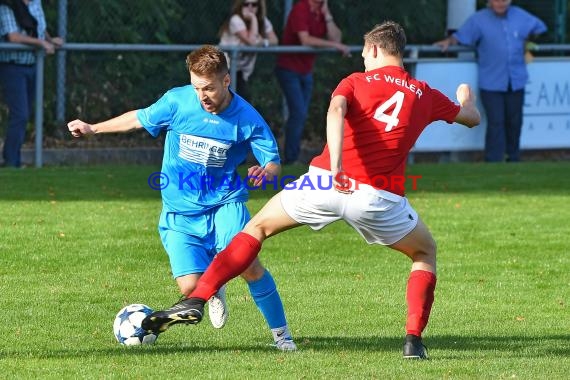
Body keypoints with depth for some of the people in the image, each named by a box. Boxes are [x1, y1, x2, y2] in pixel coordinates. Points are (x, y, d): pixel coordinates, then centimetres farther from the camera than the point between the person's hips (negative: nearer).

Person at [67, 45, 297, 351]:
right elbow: (141, 118, 10)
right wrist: (93, 129, 17)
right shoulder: (177, 101, -9)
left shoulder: (247, 119, -13)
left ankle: (281, 333, -6)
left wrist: (266, 171, -32)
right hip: (180, 211, 1)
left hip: (224, 203, -1)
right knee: (190, 286, -14)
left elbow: (274, 164, -8)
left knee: (247, 264, -26)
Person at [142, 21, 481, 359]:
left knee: (258, 227, 18)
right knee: (426, 253, 27)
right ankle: (414, 340, 10)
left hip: (326, 181, -1)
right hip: (379, 198, 1)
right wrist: (467, 97, 56)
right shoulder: (425, 96, 15)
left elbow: (336, 109, -15)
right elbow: (472, 118, 32)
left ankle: (196, 301, 6)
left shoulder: (356, 82, 9)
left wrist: (337, 165, -27)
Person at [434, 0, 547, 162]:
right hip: (491, 83, -4)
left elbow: (538, 28, 21)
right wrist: (448, 41, -29)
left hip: (516, 81, 4)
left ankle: (513, 160, 28)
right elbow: (461, 36, -10)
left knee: (514, 122, 13)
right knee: (496, 123, -10)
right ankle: (494, 162, -7)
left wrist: (526, 43, 15)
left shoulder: (521, 17, 5)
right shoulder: (479, 20, -6)